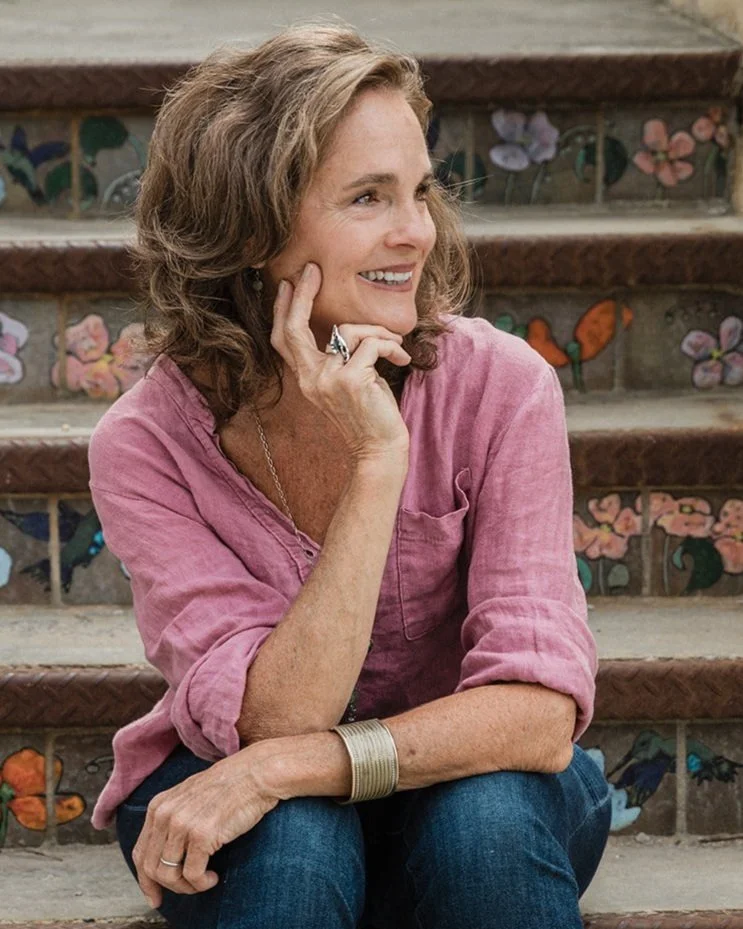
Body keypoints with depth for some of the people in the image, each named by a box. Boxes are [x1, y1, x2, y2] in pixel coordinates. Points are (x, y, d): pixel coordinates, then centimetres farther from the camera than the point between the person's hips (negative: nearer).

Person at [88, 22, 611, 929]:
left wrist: (286, 766, -35)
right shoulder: (146, 443, -18)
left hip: (473, 788, 1)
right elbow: (272, 721, -26)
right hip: (243, 825, 0)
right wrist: (375, 463, -33)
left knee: (486, 813, -33)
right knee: (288, 837, -34)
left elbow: (539, 713, -24)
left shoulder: (500, 388, -18)